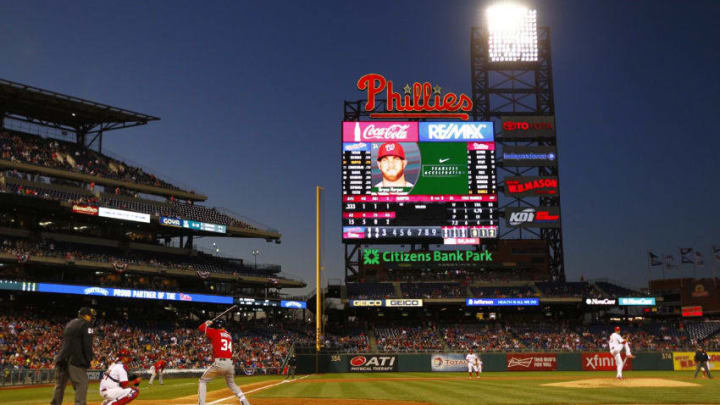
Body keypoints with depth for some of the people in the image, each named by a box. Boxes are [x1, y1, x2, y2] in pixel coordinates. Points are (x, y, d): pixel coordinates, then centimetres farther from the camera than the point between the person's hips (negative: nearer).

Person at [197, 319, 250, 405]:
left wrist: (207, 323, 30)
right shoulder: (229, 335, 18)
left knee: (202, 381, 9)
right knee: (231, 383, 26)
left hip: (219, 363, -5)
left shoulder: (215, 332, 4)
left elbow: (201, 328, 11)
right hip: (230, 364, 5)